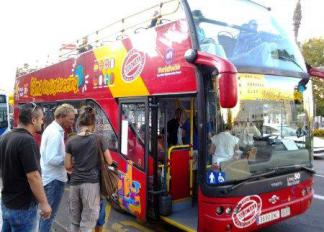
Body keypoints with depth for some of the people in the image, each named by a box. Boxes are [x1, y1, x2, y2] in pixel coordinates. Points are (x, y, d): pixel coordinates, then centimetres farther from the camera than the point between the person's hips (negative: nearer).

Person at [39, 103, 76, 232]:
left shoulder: (51, 128, 9)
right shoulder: (56, 133, -22)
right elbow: (52, 159, -26)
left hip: (48, 176, 10)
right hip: (54, 179, -10)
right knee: (49, 214, 3)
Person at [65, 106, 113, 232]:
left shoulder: (71, 141, 1)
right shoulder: (99, 139, -6)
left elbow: (68, 166, 5)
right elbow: (109, 161, 1)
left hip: (75, 183, 3)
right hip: (91, 183, -3)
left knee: (74, 222, 17)